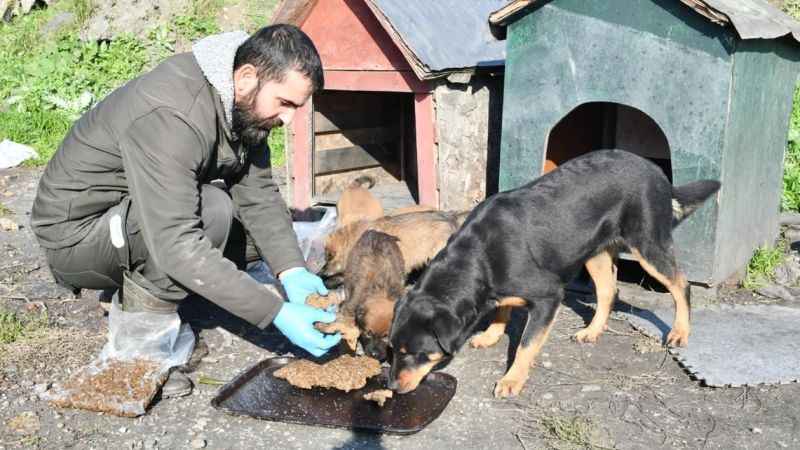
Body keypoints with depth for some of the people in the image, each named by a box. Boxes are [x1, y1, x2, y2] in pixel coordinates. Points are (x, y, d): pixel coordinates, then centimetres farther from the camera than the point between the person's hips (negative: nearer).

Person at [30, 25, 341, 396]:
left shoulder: (242, 103, -7)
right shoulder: (169, 117, -33)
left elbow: (258, 193, -4)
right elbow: (178, 248, -38)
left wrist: (292, 271, -19)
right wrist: (277, 313, -38)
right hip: (76, 233, -8)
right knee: (212, 211, -32)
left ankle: (139, 289, 5)